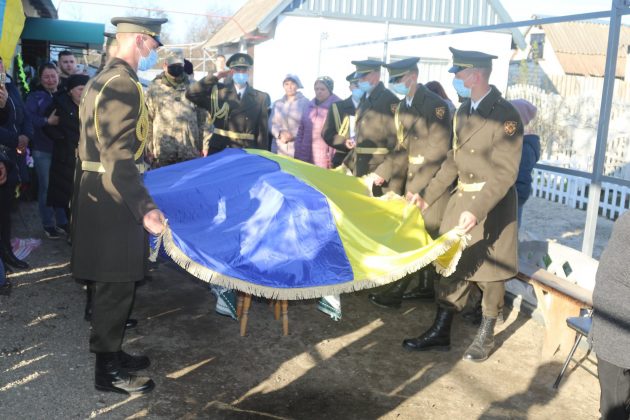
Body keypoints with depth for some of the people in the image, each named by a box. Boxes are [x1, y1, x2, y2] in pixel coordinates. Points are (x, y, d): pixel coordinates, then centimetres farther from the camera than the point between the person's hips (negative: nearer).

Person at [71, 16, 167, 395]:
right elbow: (119, 158, -27)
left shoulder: (104, 79, 14)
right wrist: (145, 208, -33)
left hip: (100, 192, 10)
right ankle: (108, 371, 13)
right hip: (113, 198, -10)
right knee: (117, 284, 0)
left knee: (113, 282, 19)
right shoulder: (124, 85, -18)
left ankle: (111, 352, 33)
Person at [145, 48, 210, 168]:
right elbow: (147, 120, 4)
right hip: (162, 153, -1)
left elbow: (202, 119, 10)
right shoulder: (154, 89, 3)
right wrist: (149, 147, 1)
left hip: (191, 152, 1)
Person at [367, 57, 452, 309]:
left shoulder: (435, 105, -15)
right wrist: (383, 172, -1)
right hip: (412, 179, 8)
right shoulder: (402, 107, 10)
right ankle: (427, 287, 27)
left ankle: (393, 293, 3)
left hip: (431, 183, -8)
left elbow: (438, 151, -20)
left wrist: (417, 188, -21)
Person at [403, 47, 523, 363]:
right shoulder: (463, 111, 6)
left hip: (492, 205, -7)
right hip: (461, 198, 7)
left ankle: (485, 337, 26)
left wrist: (476, 211, -30)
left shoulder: (505, 115, -17)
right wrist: (428, 197, 9)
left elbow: (505, 173, -21)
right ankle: (440, 333, 22)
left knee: (490, 272, 8)